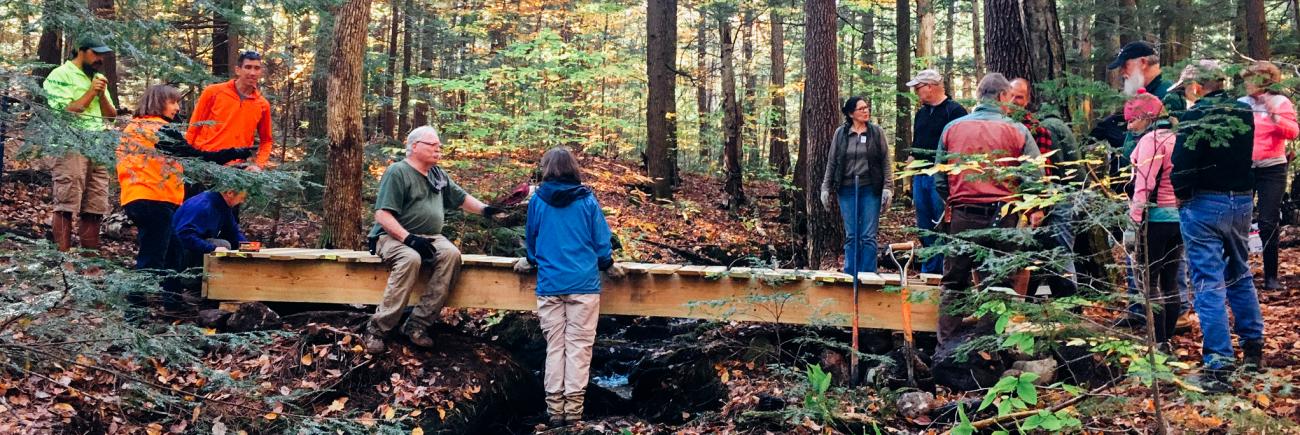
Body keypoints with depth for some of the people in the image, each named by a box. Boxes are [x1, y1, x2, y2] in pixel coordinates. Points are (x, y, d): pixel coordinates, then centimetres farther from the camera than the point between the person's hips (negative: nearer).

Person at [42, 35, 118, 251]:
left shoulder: (98, 78, 21)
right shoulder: (61, 75, 0)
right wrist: (91, 92, -6)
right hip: (71, 148, -6)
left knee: (94, 208, 3)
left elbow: (111, 115, 17)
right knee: (66, 205, -9)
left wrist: (102, 94, 1)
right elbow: (66, 113, -10)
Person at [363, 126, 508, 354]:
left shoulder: (437, 174, 16)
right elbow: (382, 215, -15)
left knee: (451, 254, -26)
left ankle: (417, 324, -25)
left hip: (430, 237, 6)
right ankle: (377, 329, -31)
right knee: (410, 259, -39)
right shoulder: (397, 172, -8)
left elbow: (460, 198, 24)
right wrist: (408, 238, -27)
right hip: (395, 235, -6)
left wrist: (484, 209, 6)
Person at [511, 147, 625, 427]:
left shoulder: (538, 200, 1)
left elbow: (531, 238, 13)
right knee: (579, 346, 1)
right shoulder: (587, 200, -2)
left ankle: (555, 408, 8)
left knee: (554, 345, 7)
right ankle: (573, 409, -1)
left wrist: (531, 261, 34)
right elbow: (601, 240, 2)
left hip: (549, 284, 1)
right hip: (583, 283, -1)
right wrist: (608, 265, 21)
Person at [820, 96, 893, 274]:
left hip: (870, 190, -1)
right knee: (851, 236, 5)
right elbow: (831, 162, 10)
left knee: (868, 236, -2)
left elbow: (886, 162, 3)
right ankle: (850, 276, 11)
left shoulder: (876, 132, 4)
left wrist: (888, 187, -4)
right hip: (847, 189, 1)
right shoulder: (841, 133, 6)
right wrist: (826, 188, 6)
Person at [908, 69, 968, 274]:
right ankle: (929, 270, 18)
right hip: (920, 177, 8)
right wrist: (911, 174, 18)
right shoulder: (921, 114, 18)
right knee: (925, 229, 10)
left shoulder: (954, 111, -6)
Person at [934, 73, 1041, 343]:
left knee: (953, 285, 10)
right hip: (1003, 218, -1)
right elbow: (1035, 177, -2)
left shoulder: (952, 128, 6)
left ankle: (946, 345, 11)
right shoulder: (1017, 130, 0)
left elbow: (940, 179, 11)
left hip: (962, 217, 2)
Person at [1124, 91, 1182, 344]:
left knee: (1150, 281, -4)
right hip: (1180, 216, 8)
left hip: (1156, 217, -8)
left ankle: (1159, 342, -6)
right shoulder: (1176, 137, 13)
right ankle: (1168, 338, 18)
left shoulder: (1150, 139, -12)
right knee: (1170, 281, 12)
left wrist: (1134, 220, -18)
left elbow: (1144, 183, -18)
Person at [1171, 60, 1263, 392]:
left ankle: (1218, 363, -6)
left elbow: (1182, 167, -19)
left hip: (1204, 205, -6)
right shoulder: (1245, 114, 5)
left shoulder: (1194, 118, -16)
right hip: (1242, 202, 6)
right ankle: (1253, 346, 32)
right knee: (1239, 275, 22)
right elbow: (1255, 158, 11)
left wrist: (1183, 198, -4)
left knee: (1209, 283, -4)